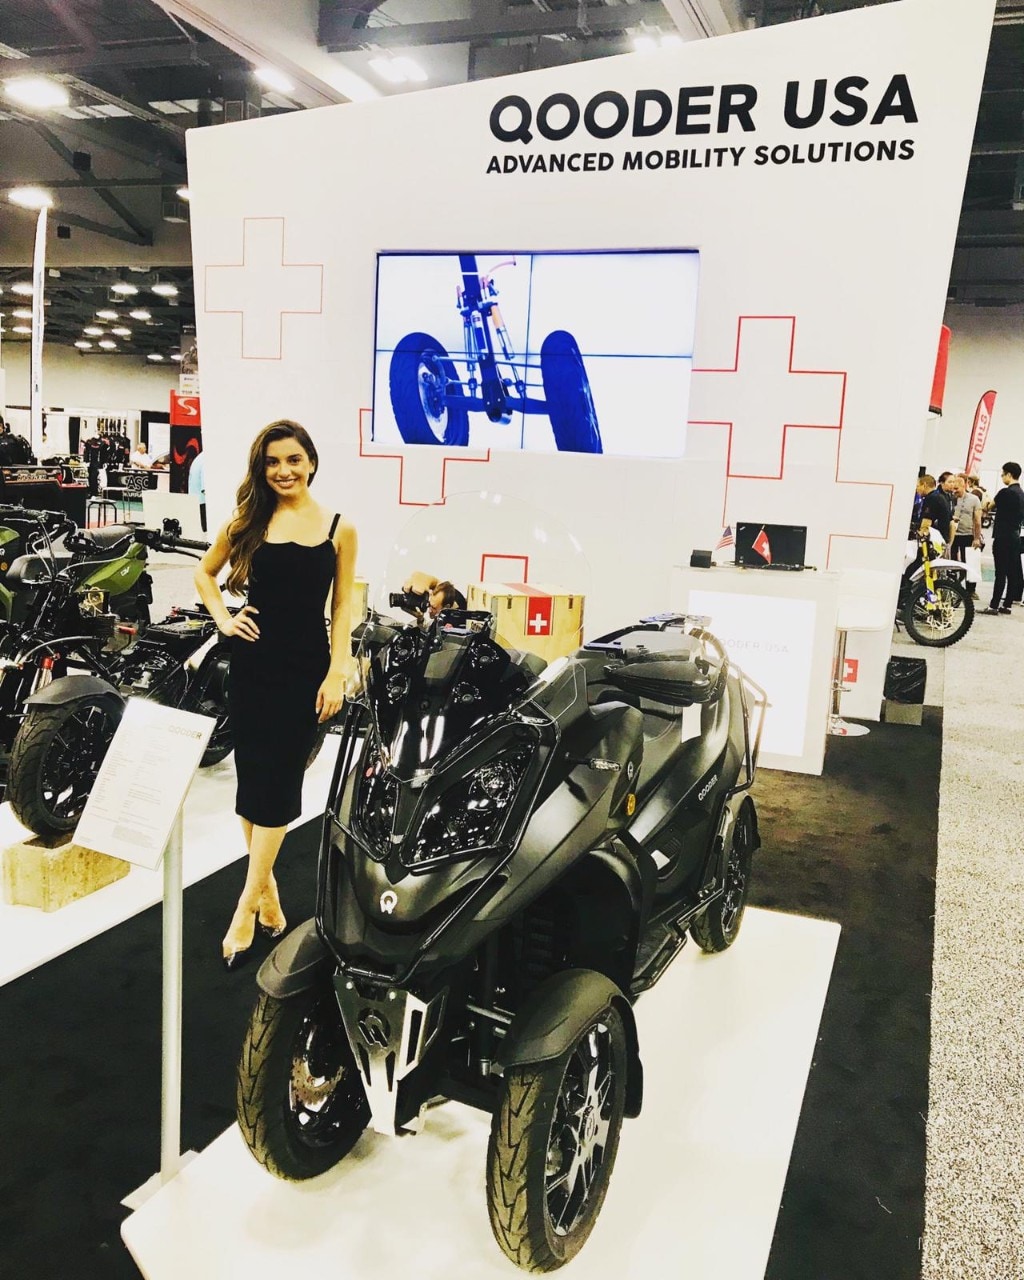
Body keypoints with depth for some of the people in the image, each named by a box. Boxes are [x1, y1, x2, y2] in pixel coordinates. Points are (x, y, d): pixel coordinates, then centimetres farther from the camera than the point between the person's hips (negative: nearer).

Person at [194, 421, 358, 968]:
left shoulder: (339, 528, 0)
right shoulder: (247, 521, 3)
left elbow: (342, 607, 2)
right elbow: (204, 572, 17)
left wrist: (337, 675, -5)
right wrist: (223, 618, 1)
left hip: (307, 667, -2)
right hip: (253, 662, 2)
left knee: (279, 782, 0)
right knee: (252, 776, 8)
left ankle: (246, 907, 7)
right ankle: (267, 887, 25)